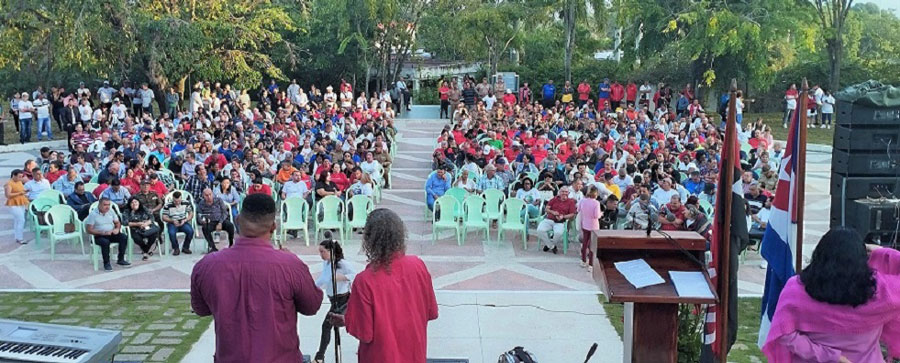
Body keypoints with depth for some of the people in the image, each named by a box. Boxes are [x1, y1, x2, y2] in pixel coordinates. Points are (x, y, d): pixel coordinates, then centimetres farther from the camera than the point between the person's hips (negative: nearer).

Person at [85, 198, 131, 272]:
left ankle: (120, 260, -10)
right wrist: (103, 233, -22)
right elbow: (89, 230, -12)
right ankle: (106, 263, -21)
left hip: (111, 234, 5)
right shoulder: (93, 214, -8)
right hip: (99, 236, -5)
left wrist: (117, 229, -9)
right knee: (105, 242, -37)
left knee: (124, 237, -21)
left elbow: (118, 223, 15)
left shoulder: (111, 211, 8)